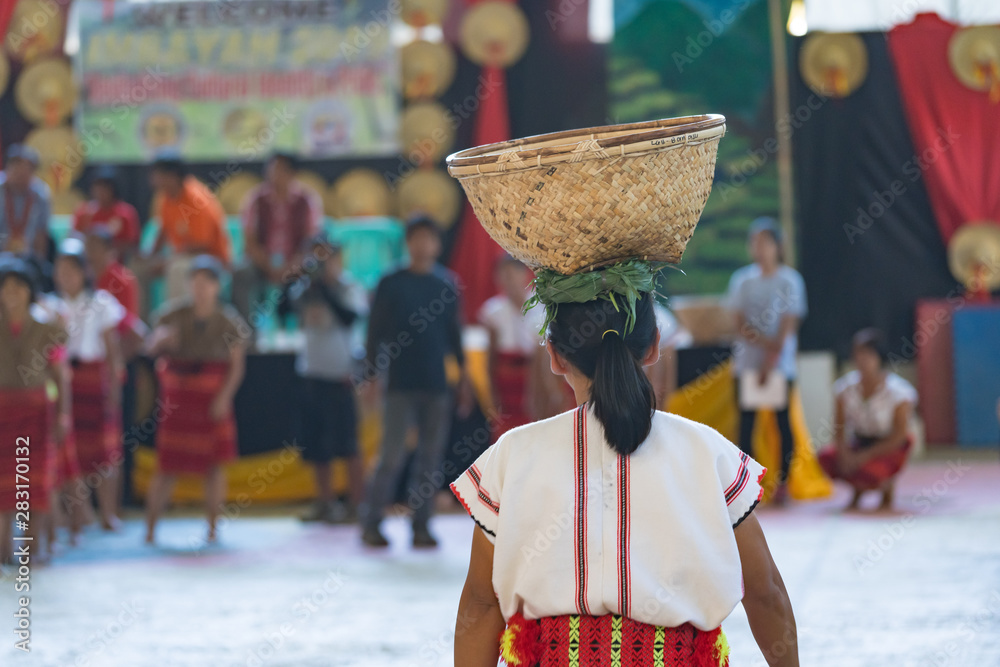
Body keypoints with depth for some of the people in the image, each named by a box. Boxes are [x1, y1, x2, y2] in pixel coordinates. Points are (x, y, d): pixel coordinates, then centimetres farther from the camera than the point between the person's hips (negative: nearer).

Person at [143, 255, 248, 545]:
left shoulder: (227, 321, -3)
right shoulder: (174, 313, -1)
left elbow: (237, 364, -3)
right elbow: (152, 347, -4)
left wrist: (224, 397, -15)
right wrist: (162, 339, -27)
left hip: (213, 399, 0)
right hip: (178, 398, 0)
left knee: (214, 463, 1)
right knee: (167, 465, -1)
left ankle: (212, 528, 13)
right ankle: (150, 528, 10)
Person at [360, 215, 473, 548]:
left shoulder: (447, 283, 9)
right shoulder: (391, 284, 0)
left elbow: (454, 332, 14)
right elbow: (375, 331, 2)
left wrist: (463, 374, 11)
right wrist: (371, 377, -3)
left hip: (437, 384, 3)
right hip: (401, 384, -3)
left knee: (430, 457, 3)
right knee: (392, 456, -7)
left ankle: (421, 525, 8)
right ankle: (371, 523, 1)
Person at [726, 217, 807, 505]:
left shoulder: (789, 280, 0)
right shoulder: (742, 279, 7)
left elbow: (789, 325, -5)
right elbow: (739, 324, 3)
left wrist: (772, 359, -13)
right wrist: (764, 341, -16)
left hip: (780, 362, -2)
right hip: (747, 361, 2)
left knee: (782, 420, -1)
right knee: (746, 419, -1)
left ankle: (783, 481, 4)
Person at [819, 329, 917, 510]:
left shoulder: (896, 391, -18)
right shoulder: (847, 386, -6)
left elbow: (900, 435, -17)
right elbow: (840, 425, 0)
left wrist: (865, 455, -23)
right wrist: (843, 453, -20)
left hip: (890, 448, -5)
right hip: (859, 443, 5)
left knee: (869, 471, -36)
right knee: (827, 457, -24)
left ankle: (887, 485, 4)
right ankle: (858, 488, 7)